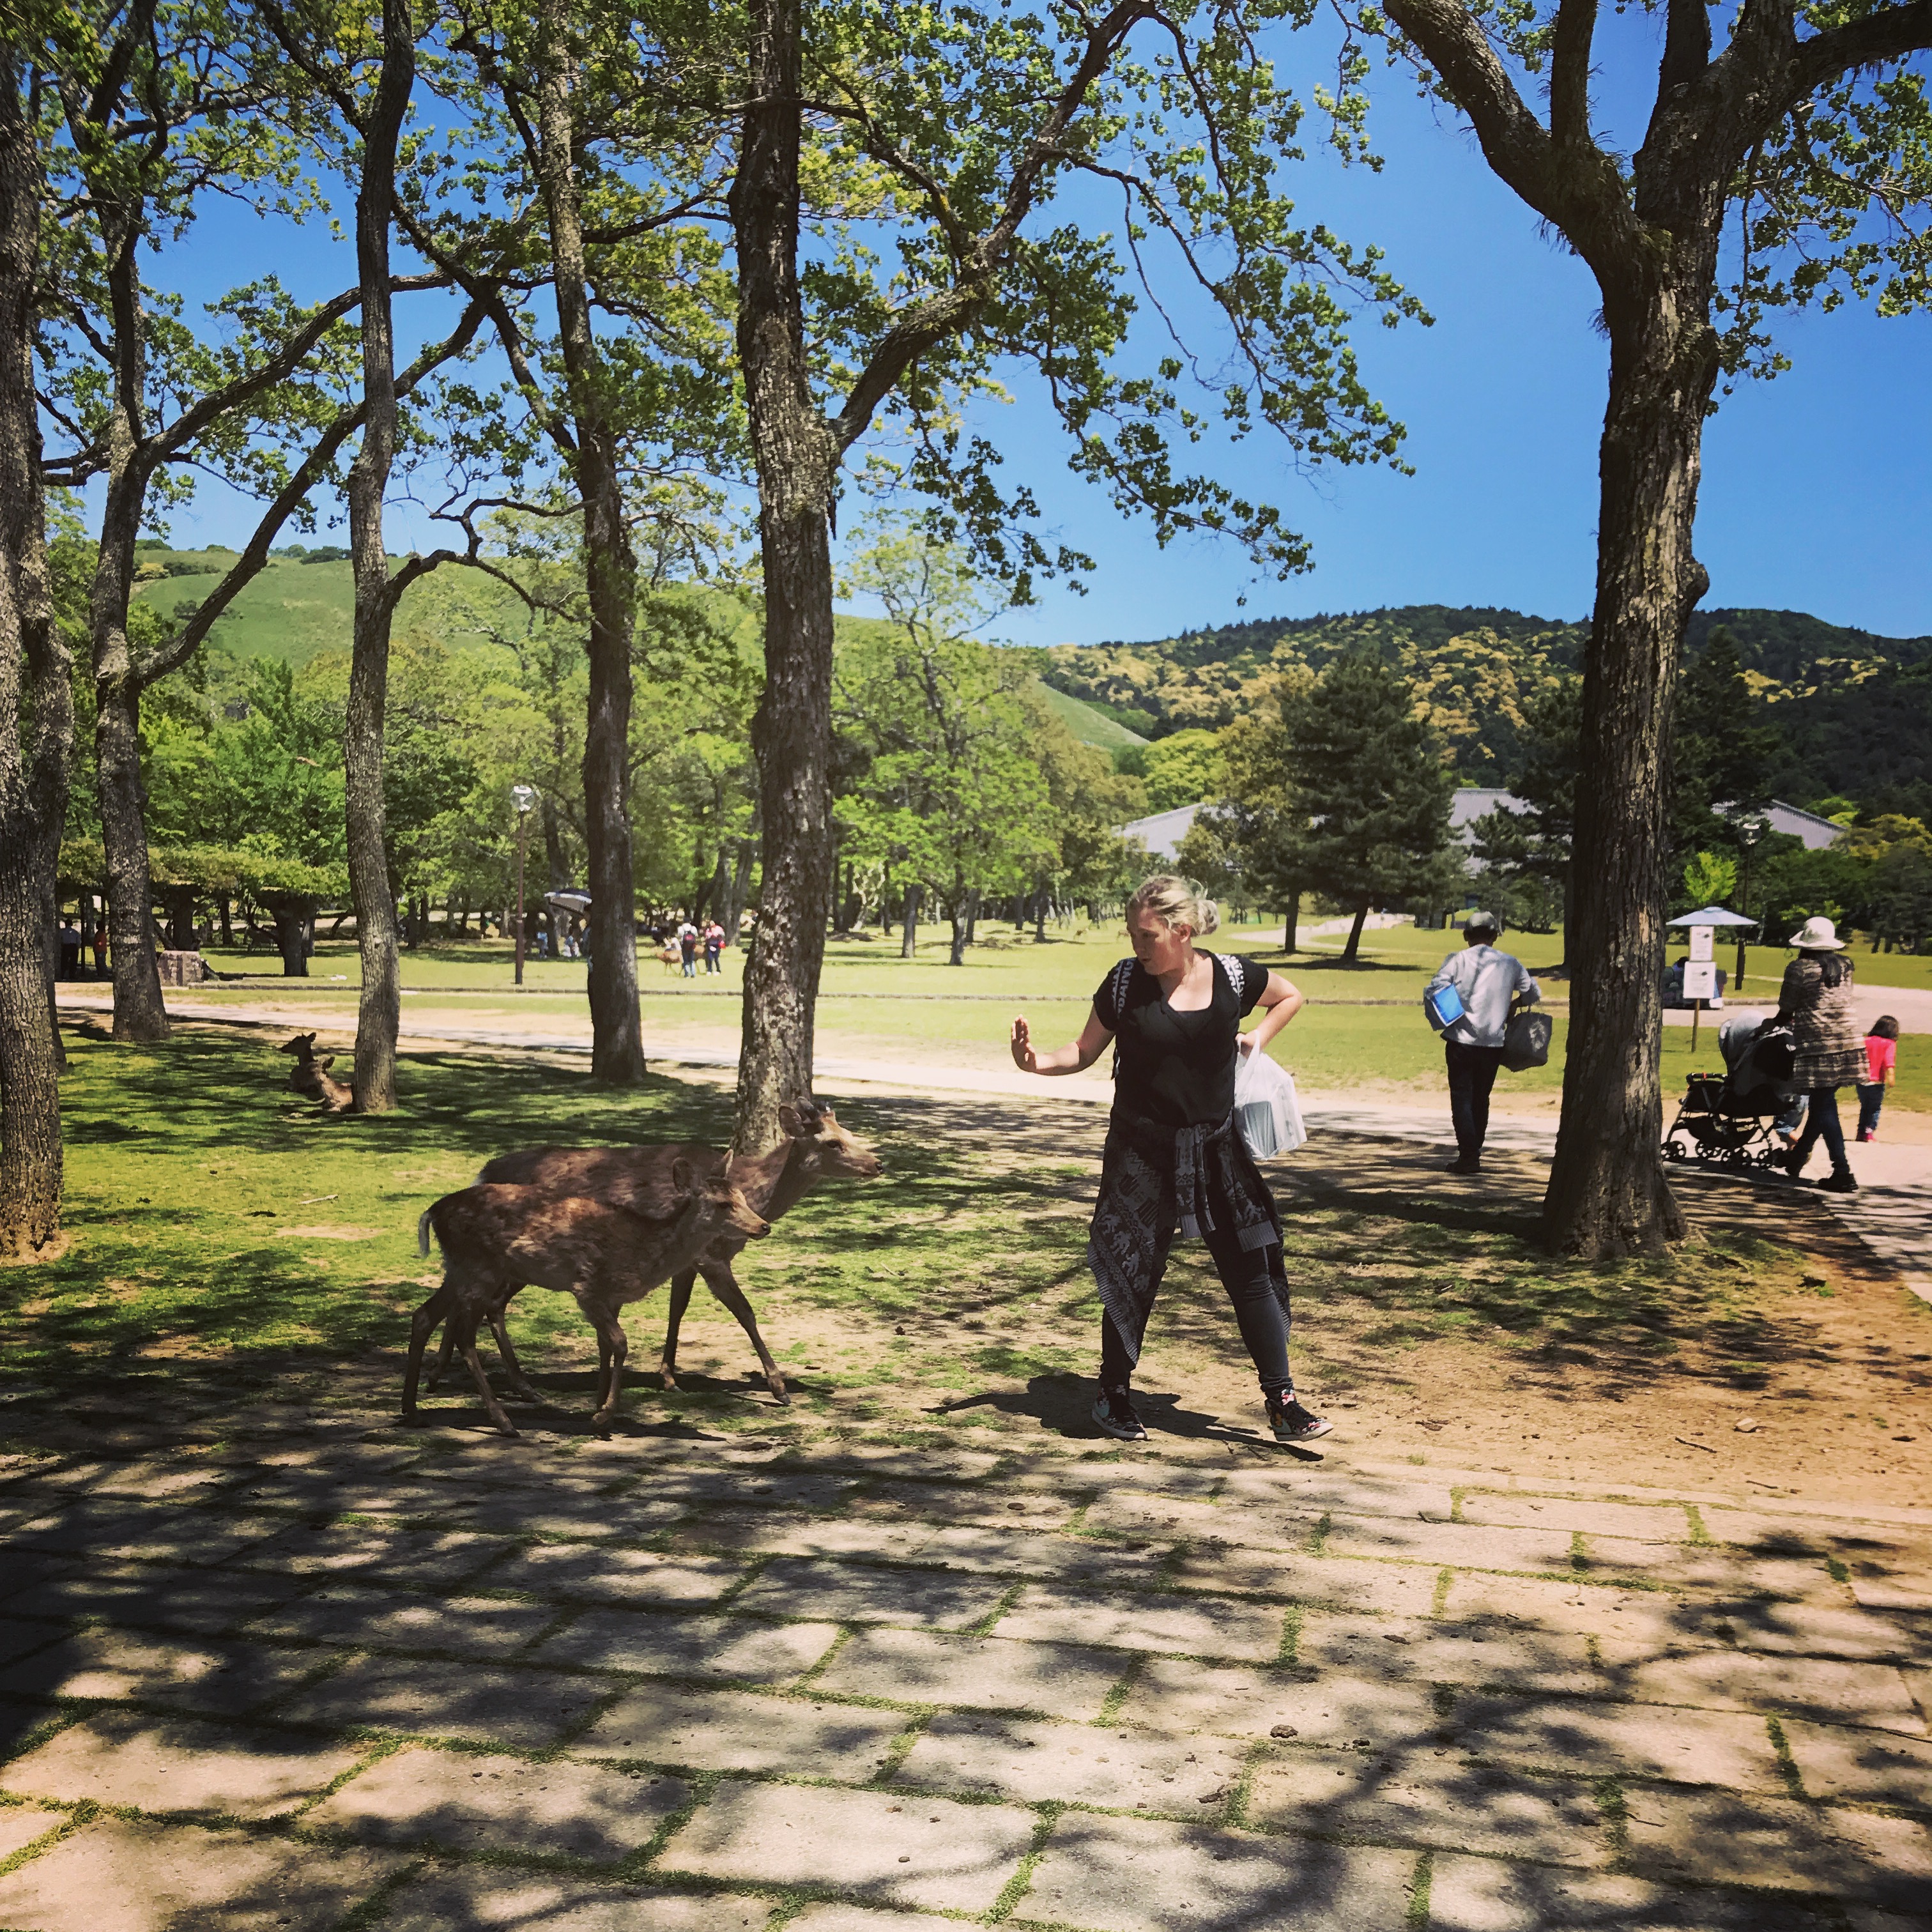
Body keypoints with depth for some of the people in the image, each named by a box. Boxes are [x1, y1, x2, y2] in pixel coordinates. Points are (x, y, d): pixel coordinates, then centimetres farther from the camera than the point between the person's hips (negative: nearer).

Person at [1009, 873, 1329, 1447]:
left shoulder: (1232, 976, -4)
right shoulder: (1125, 982, -8)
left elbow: (1290, 997, 16)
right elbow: (1086, 1051, 0)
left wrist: (1256, 1040, 1)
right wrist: (1038, 1062, -18)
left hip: (1215, 1149, 2)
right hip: (1143, 1150, -1)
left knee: (1252, 1270, 0)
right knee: (1133, 1275, 5)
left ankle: (1283, 1405, 9)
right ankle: (1114, 1397, 24)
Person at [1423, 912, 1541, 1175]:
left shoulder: (1457, 961, -4)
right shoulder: (1510, 963, 5)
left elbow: (1433, 991, -11)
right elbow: (1533, 993, 12)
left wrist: (1438, 1021, 4)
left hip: (1461, 1039, -3)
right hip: (1493, 1042, 3)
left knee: (1462, 1098, 0)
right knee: (1481, 1099, 16)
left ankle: (1468, 1156, -10)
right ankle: (1475, 1152, 20)